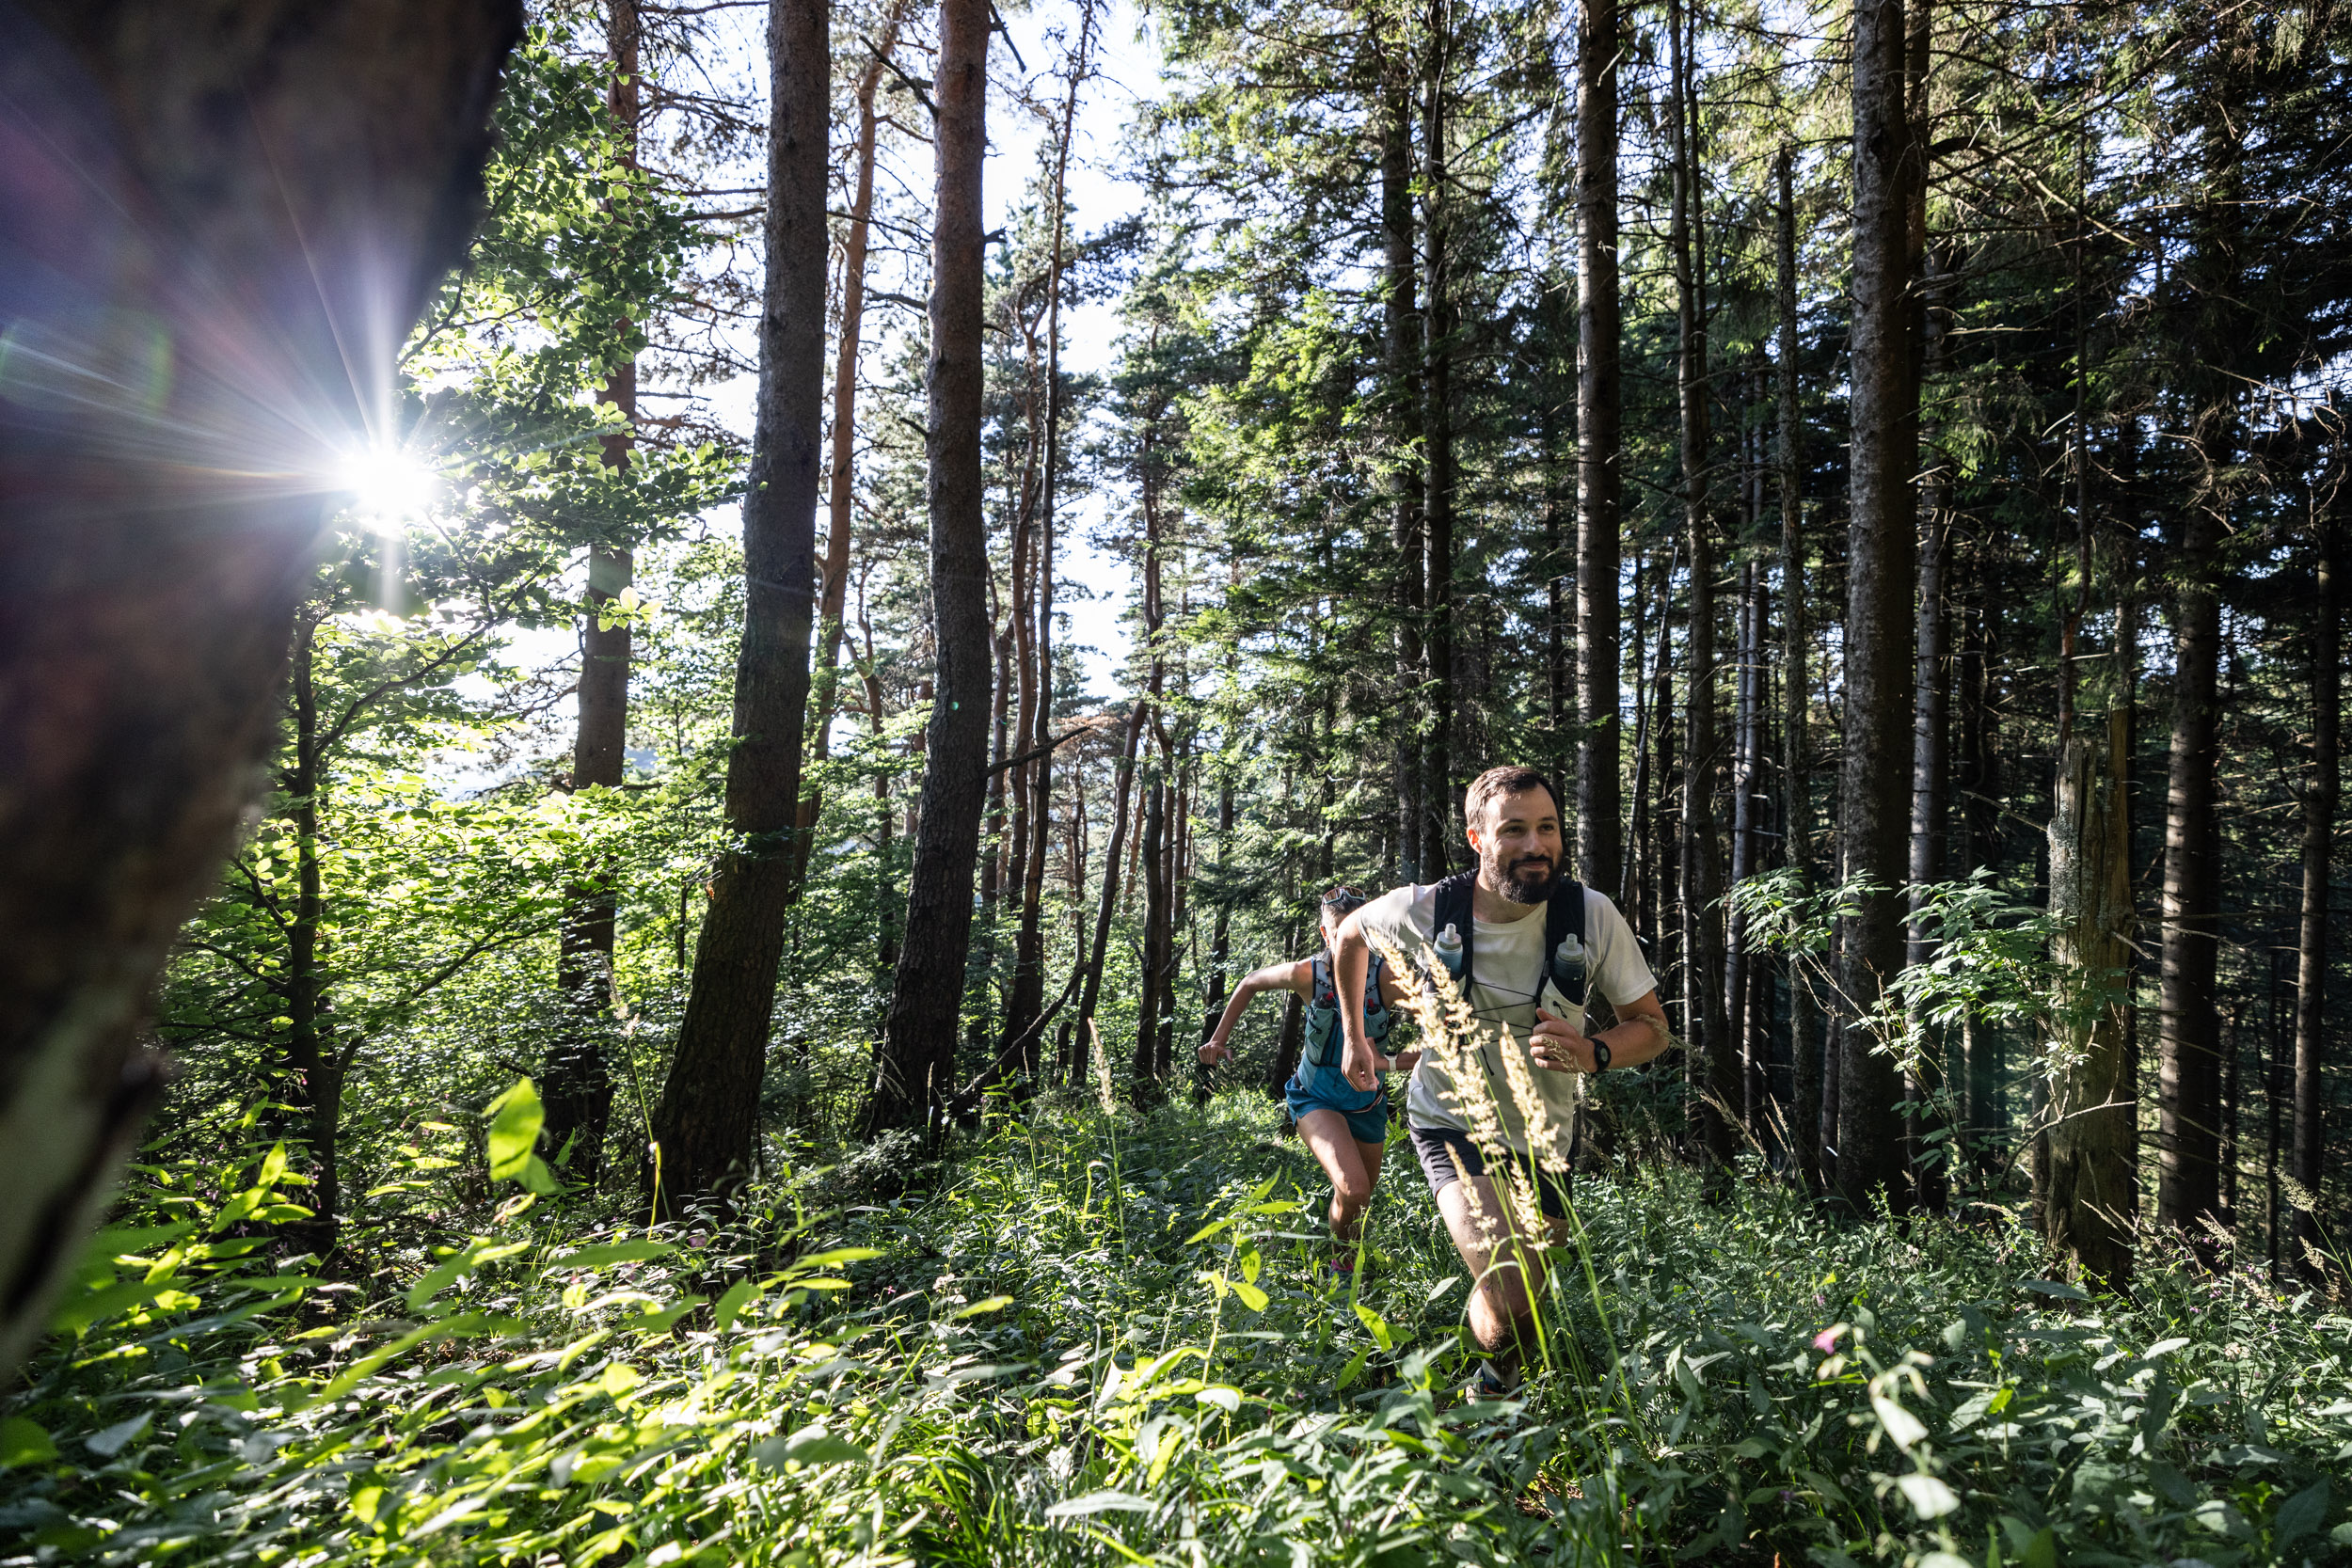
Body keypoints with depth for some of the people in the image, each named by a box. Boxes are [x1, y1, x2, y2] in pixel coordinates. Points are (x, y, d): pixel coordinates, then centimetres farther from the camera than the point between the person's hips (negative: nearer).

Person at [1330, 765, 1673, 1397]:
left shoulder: (1592, 914, -18)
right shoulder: (1427, 910, -19)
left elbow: (1651, 1025, -8)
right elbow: (1350, 932, 4)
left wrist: (1593, 1053, -30)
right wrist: (1354, 1034, 9)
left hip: (1544, 1136, 3)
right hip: (1454, 1121, -2)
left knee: (1526, 1310, 17)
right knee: (1506, 1300, -23)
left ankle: (1503, 1379, 53)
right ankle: (1496, 1376, 13)